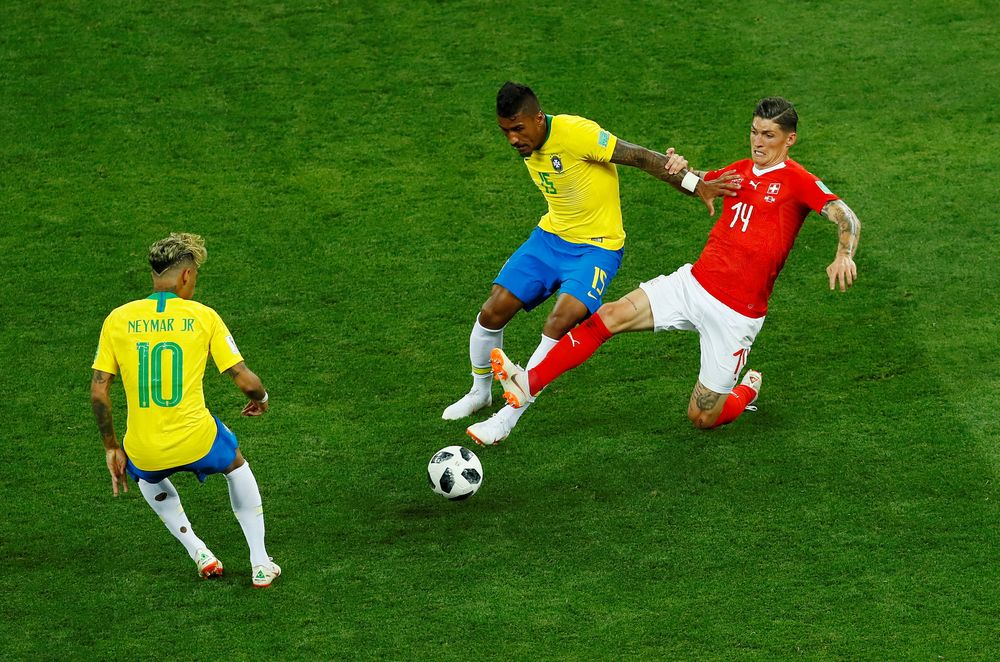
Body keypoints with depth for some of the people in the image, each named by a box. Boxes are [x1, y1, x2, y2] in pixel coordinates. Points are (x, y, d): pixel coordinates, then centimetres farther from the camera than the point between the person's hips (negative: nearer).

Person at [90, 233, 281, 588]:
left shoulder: (118, 319, 1)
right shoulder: (203, 316, -3)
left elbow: (98, 391, 2)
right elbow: (246, 381, -3)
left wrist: (111, 448, 14)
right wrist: (261, 397, 21)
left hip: (144, 453, 1)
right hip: (195, 441, -1)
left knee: (147, 476, 40)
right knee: (237, 466, 34)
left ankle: (196, 550, 25)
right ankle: (260, 563, 32)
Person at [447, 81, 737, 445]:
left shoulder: (575, 132, -26)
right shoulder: (527, 146, -2)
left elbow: (638, 156, -23)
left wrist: (696, 184, -24)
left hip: (597, 248, -7)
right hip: (550, 237, 7)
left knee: (558, 325, -24)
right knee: (493, 312, 0)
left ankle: (507, 419, -13)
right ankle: (480, 392, 28)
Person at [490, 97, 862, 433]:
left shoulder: (797, 181, -7)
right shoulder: (741, 171, 12)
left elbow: (848, 220, -17)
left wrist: (844, 256, -39)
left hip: (737, 313, -6)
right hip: (693, 282, 6)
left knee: (702, 418, 0)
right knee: (611, 315, -14)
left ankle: (747, 391, 34)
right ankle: (529, 383, -19)